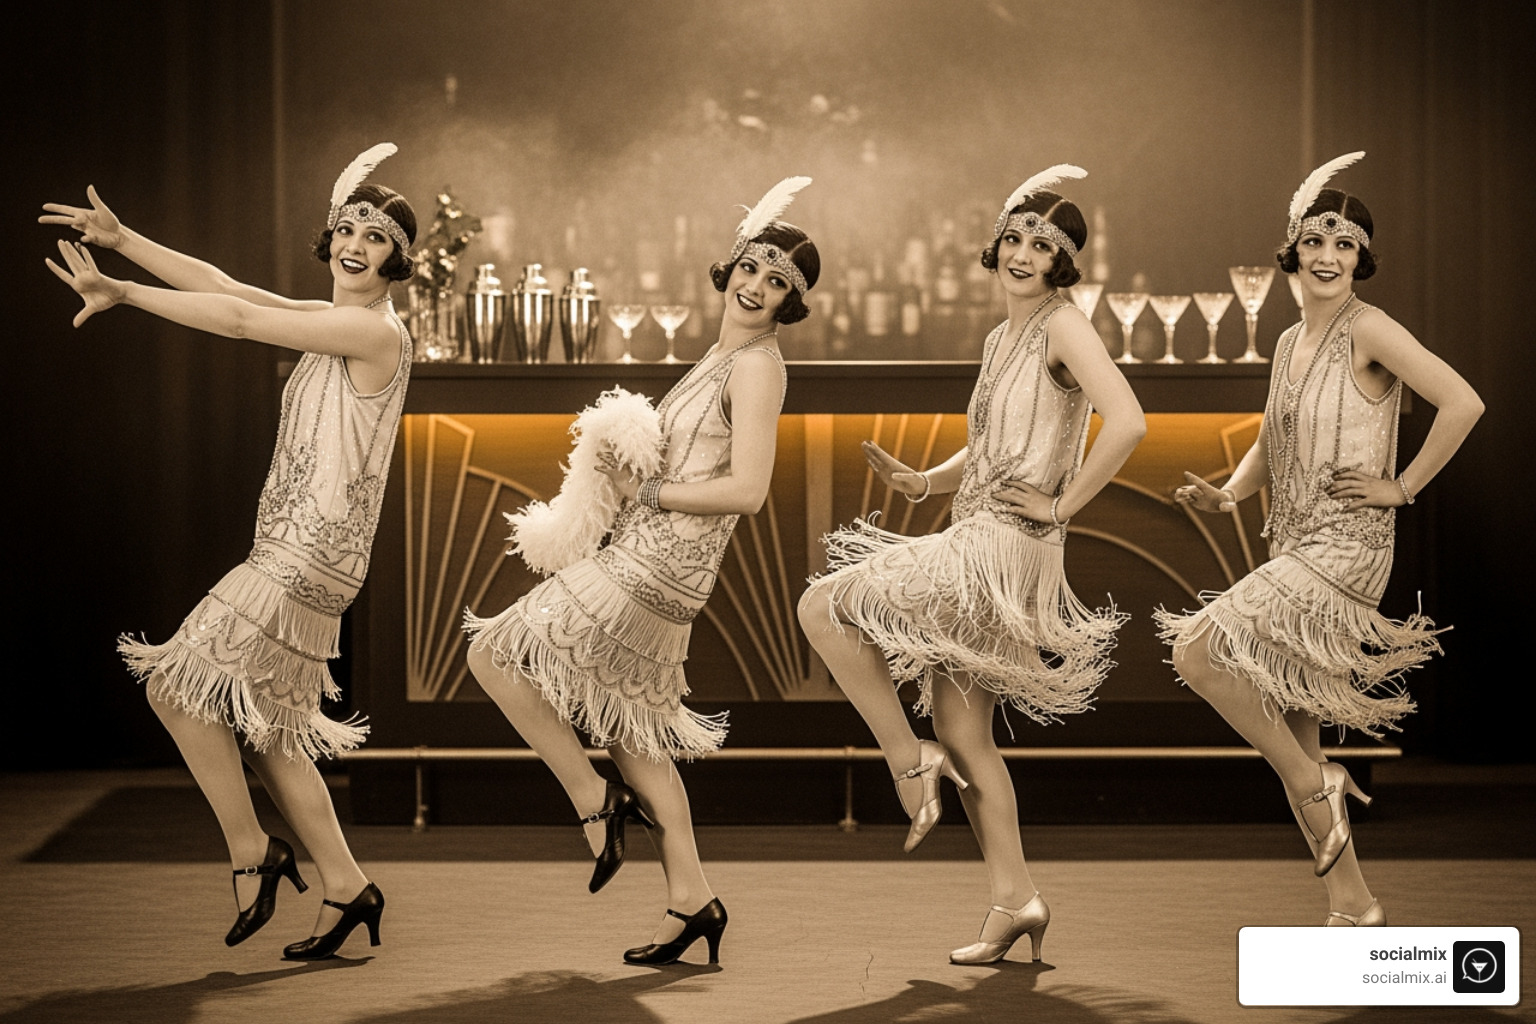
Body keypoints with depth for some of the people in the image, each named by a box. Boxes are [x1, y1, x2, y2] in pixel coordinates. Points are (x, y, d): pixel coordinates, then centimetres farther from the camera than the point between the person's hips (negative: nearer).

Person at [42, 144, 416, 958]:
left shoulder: (373, 330, -13)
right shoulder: (332, 323, 14)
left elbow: (237, 319, -15)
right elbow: (223, 285, 14)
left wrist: (121, 293, -8)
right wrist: (121, 240, 9)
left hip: (308, 558, -9)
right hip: (294, 556, 9)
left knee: (178, 684, -6)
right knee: (261, 726, 11)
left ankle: (251, 854, 4)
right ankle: (344, 886, 15)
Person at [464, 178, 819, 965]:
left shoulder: (757, 366, -14)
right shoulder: (724, 355, 15)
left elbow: (746, 490, -22)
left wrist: (645, 492, -13)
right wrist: (622, 468, 7)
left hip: (650, 572, -10)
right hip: (648, 568, 10)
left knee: (493, 654, -3)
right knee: (627, 729, 16)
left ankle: (595, 801, 3)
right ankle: (691, 900, 20)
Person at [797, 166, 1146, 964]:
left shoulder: (1064, 327, -10)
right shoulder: (1001, 337, 16)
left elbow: (1128, 422, -25)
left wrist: (1066, 502, -17)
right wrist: (920, 481, 7)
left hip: (1007, 553, -9)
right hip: (973, 548, 9)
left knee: (823, 606, -8)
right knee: (964, 735, 11)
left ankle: (909, 760, 1)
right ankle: (1015, 898, 16)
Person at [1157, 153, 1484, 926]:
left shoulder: (1368, 331, -10)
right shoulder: (1290, 342, 13)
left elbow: (1463, 403, -20)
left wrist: (1403, 487, -14)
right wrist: (1225, 497, 3)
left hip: (1345, 551, -8)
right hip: (1294, 554, 8)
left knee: (1197, 652, -18)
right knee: (1290, 733, 8)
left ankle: (1317, 782, -3)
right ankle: (1354, 908, 17)